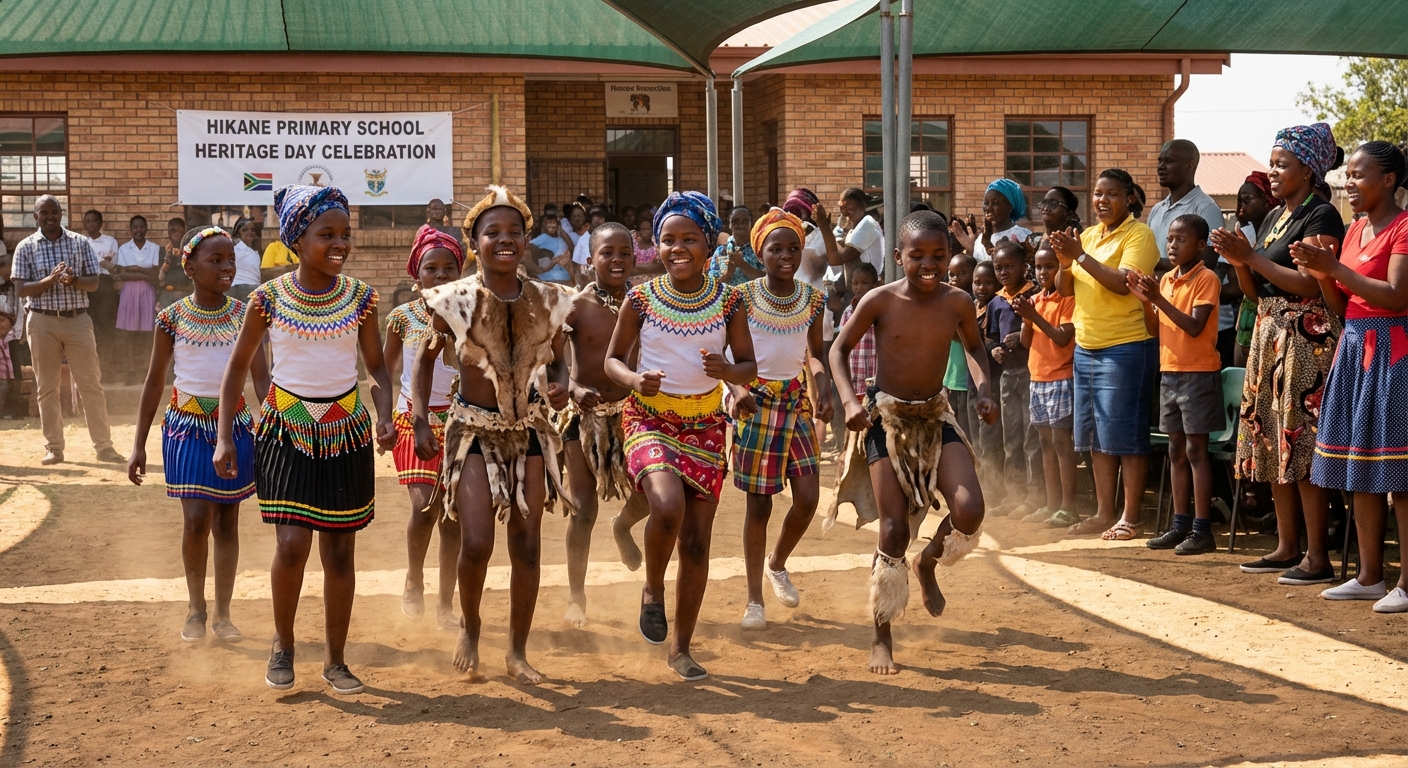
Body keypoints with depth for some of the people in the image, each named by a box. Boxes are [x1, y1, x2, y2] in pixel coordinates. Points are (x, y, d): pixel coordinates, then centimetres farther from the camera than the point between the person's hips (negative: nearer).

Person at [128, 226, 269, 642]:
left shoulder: (243, 315, -2)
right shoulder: (173, 318, -3)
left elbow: (261, 377, -2)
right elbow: (154, 382, 3)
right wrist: (138, 446, 3)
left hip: (234, 424, 1)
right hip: (187, 425, -1)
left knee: (227, 520, 7)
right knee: (197, 520, -7)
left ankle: (223, 613, 16)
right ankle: (196, 608, 13)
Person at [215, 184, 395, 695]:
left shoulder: (359, 297, -1)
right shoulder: (270, 298, -5)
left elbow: (377, 366, 6)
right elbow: (238, 368, 4)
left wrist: (384, 418, -12)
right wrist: (225, 438, -2)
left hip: (346, 432, 2)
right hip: (286, 431, -2)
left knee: (340, 550, 5)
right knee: (292, 544, -13)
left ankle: (335, 659, 18)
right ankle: (282, 645, 11)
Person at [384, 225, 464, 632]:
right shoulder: (402, 317, 0)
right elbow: (383, 372, 7)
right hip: (413, 420, -1)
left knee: (453, 515, 3)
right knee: (424, 505, -17)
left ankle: (446, 605, 13)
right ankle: (414, 580, 8)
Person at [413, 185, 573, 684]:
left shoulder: (547, 302, -2)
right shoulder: (456, 301, -10)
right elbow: (425, 358, 3)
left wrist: (560, 386, -11)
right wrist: (420, 421, -7)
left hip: (529, 432, 3)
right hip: (474, 431, -3)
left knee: (527, 546, 4)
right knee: (477, 542, -13)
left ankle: (518, 651, 19)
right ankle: (470, 627, 17)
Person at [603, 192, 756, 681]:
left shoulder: (727, 301, -2)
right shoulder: (641, 298, -5)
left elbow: (749, 368, 4)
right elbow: (613, 359, 4)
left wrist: (726, 370, -19)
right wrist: (634, 379, -18)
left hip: (704, 425, 2)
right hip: (649, 419, -2)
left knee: (697, 540, 4)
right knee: (669, 506, -29)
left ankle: (681, 648, 19)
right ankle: (652, 589, 2)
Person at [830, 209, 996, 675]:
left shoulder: (958, 303, -5)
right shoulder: (880, 301, -12)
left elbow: (973, 347, 15)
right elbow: (839, 348, 0)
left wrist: (983, 389, -3)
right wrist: (850, 400, -14)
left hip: (936, 416, 3)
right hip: (887, 418, -2)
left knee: (969, 511, -18)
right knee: (894, 532, -4)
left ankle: (928, 564, 17)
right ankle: (883, 637, 11)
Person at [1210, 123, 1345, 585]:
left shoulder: (1321, 216, -8)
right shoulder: (1273, 219, 17)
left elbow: (1309, 283, -18)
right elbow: (1254, 289, 17)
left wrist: (1251, 257, -15)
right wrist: (1239, 260, -1)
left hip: (1307, 336, -9)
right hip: (1269, 334, 9)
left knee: (1303, 443, -10)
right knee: (1272, 443, 9)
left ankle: (1318, 557, -7)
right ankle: (1287, 547, 16)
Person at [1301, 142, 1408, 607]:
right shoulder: (1354, 230, 15)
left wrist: (1335, 267, -19)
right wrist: (1322, 276, -2)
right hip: (1354, 348, 9)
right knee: (1360, 471, 10)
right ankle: (1370, 576, 16)